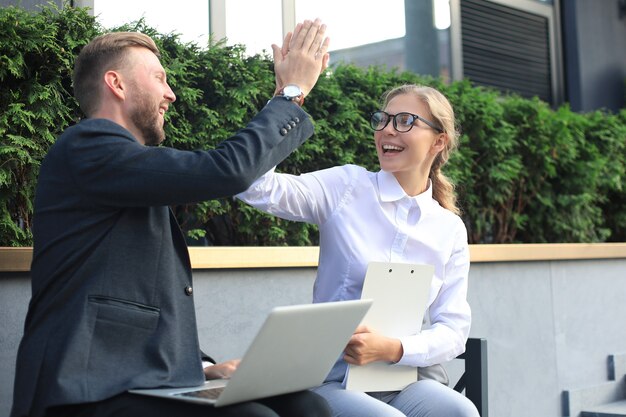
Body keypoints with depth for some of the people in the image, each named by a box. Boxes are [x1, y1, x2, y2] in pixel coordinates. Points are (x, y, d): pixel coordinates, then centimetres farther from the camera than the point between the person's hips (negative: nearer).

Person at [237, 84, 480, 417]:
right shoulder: (346, 187, 1)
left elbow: (453, 330, 4)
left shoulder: (451, 231, 8)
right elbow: (255, 187, -15)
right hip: (332, 380, -3)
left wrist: (392, 349, -15)